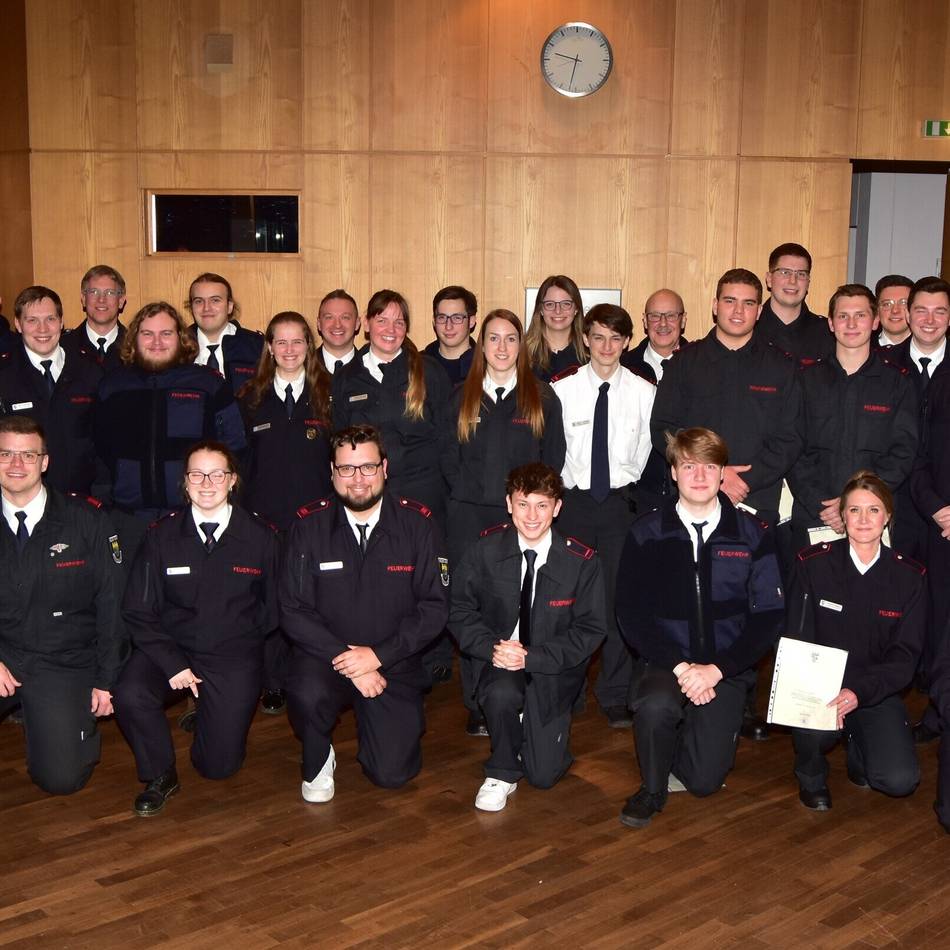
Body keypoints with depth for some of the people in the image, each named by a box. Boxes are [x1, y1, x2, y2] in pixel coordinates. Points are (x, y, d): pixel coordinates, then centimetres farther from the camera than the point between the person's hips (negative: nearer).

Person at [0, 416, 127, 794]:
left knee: (60, 778, -11)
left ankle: (79, 719, 17)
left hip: (66, 664, -1)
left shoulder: (85, 521, -5)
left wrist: (105, 680, -3)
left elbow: (111, 602, -1)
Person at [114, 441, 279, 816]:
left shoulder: (260, 537, -6)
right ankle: (159, 776, 0)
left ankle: (214, 715, 32)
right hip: (170, 647, 1)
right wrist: (172, 663, -14)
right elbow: (138, 611, -4)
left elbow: (271, 609, 5)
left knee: (219, 764, -4)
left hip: (234, 657, -1)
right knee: (129, 696, -29)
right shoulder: (161, 535, -4)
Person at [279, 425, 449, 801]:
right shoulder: (310, 524, -6)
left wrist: (377, 655, -17)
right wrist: (346, 660, -18)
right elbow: (293, 610, -8)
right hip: (326, 654, 0)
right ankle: (317, 760, 0)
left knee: (391, 772, -9)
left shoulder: (417, 522, -6)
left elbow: (435, 606, -7)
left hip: (393, 661, 1)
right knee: (307, 695, -34)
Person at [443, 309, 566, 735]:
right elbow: (449, 458, 11)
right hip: (469, 517, 1)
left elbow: (554, 456, 7)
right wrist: (470, 494, 0)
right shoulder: (462, 397, 10)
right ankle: (477, 707, 9)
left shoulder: (542, 396, 7)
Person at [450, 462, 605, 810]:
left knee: (544, 774, -4)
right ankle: (502, 773, -6)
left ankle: (537, 730, 33)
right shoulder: (486, 549, -7)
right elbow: (460, 609, -1)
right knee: (502, 693, -36)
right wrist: (492, 647, -20)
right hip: (499, 663, 0)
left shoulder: (581, 561, -11)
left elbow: (590, 630, -8)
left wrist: (532, 657, -20)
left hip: (552, 671, 0)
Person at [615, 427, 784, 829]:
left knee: (705, 778, -10)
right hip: (665, 661, 0)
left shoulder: (752, 534, -1)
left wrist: (716, 669, -15)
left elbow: (768, 615, -4)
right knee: (656, 705, -34)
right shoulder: (647, 533, -2)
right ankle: (652, 788, -3)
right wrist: (679, 666, -19)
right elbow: (631, 614, -6)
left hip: (726, 669, 1)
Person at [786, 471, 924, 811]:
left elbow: (905, 655, -5)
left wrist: (859, 692, -24)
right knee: (815, 729, -35)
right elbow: (796, 640, -4)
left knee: (900, 780, -18)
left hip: (876, 691, 2)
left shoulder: (908, 576, -2)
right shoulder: (813, 563, -5)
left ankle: (859, 748, 19)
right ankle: (811, 776, 3)